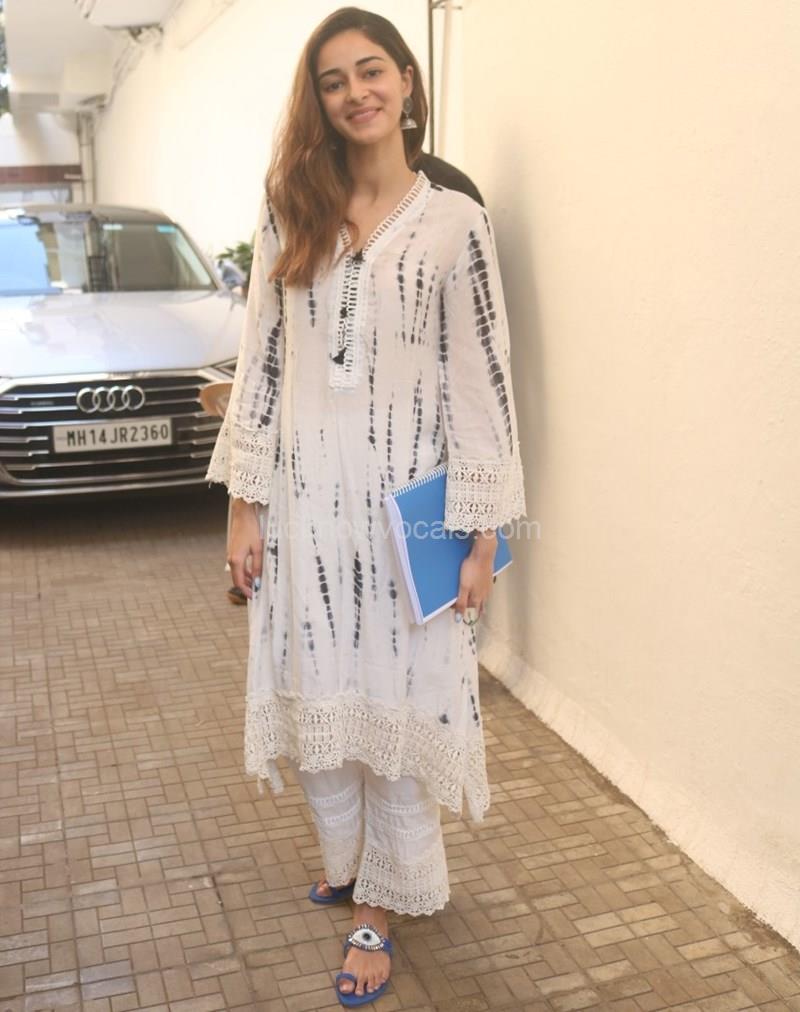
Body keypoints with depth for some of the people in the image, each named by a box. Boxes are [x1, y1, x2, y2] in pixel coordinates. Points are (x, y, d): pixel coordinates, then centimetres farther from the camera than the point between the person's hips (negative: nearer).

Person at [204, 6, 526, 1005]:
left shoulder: (454, 222, -2)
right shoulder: (288, 217, 6)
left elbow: (481, 382, -4)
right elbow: (259, 364, 5)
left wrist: (481, 533, -7)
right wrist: (244, 505, 1)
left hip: (406, 500, -3)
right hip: (302, 496, 3)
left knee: (397, 700, 5)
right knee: (316, 690, 13)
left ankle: (381, 905, 22)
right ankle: (345, 857, 38)